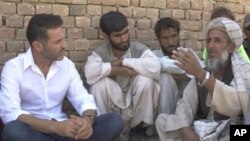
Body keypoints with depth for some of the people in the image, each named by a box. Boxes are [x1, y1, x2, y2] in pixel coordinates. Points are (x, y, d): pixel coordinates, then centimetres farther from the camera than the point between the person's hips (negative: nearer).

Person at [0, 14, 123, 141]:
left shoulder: (67, 65, 6)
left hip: (63, 129, 3)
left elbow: (84, 100, 2)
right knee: (13, 130, -39)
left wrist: (88, 119, -24)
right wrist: (56, 126, -33)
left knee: (114, 121, -17)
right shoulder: (13, 67, -8)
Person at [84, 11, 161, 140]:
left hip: (136, 108, 0)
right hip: (111, 109, 0)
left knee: (145, 79, -27)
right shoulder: (100, 53, -10)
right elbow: (90, 72, -35)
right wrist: (122, 70, -28)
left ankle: (144, 126, -6)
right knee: (100, 82, -27)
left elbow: (155, 67, -33)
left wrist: (123, 61, -25)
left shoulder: (139, 49, -10)